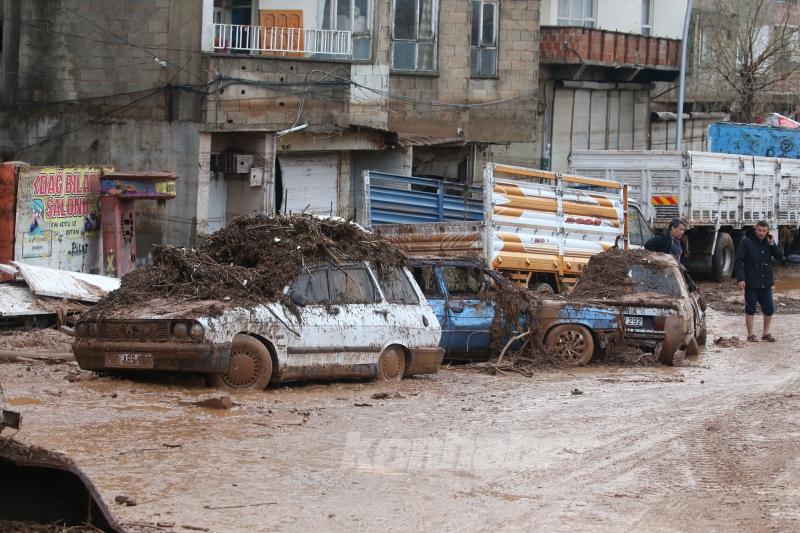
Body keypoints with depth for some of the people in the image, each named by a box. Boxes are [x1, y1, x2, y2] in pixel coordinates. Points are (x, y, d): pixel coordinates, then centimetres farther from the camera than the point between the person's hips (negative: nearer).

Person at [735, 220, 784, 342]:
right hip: (751, 282, -4)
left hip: (766, 283, 4)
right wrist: (741, 279, -17)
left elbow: (780, 257, -1)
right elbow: (739, 261, -10)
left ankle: (766, 333, 20)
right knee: (750, 309, 2)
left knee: (769, 309, 6)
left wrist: (772, 244, -12)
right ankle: (750, 334, 12)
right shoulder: (746, 241, -8)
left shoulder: (769, 242, 6)